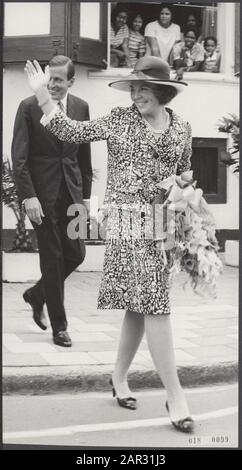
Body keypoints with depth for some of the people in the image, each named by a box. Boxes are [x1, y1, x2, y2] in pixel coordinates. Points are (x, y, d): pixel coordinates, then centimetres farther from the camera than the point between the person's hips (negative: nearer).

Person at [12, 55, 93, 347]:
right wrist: (28, 196, -17)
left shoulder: (81, 108, 7)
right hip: (43, 194, -4)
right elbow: (19, 157, -9)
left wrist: (86, 194, 9)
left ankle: (37, 295, 31)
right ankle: (59, 326, 12)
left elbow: (84, 155, 12)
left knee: (75, 254, 5)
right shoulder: (29, 107, -6)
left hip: (72, 192, 4)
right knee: (52, 258, 0)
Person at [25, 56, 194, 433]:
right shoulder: (119, 120, 2)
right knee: (153, 305, -9)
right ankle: (175, 396, -4)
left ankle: (119, 377, 28)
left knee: (141, 305, 10)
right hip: (127, 220, -4)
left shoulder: (182, 129, 10)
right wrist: (42, 95, -6)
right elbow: (72, 132, 1)